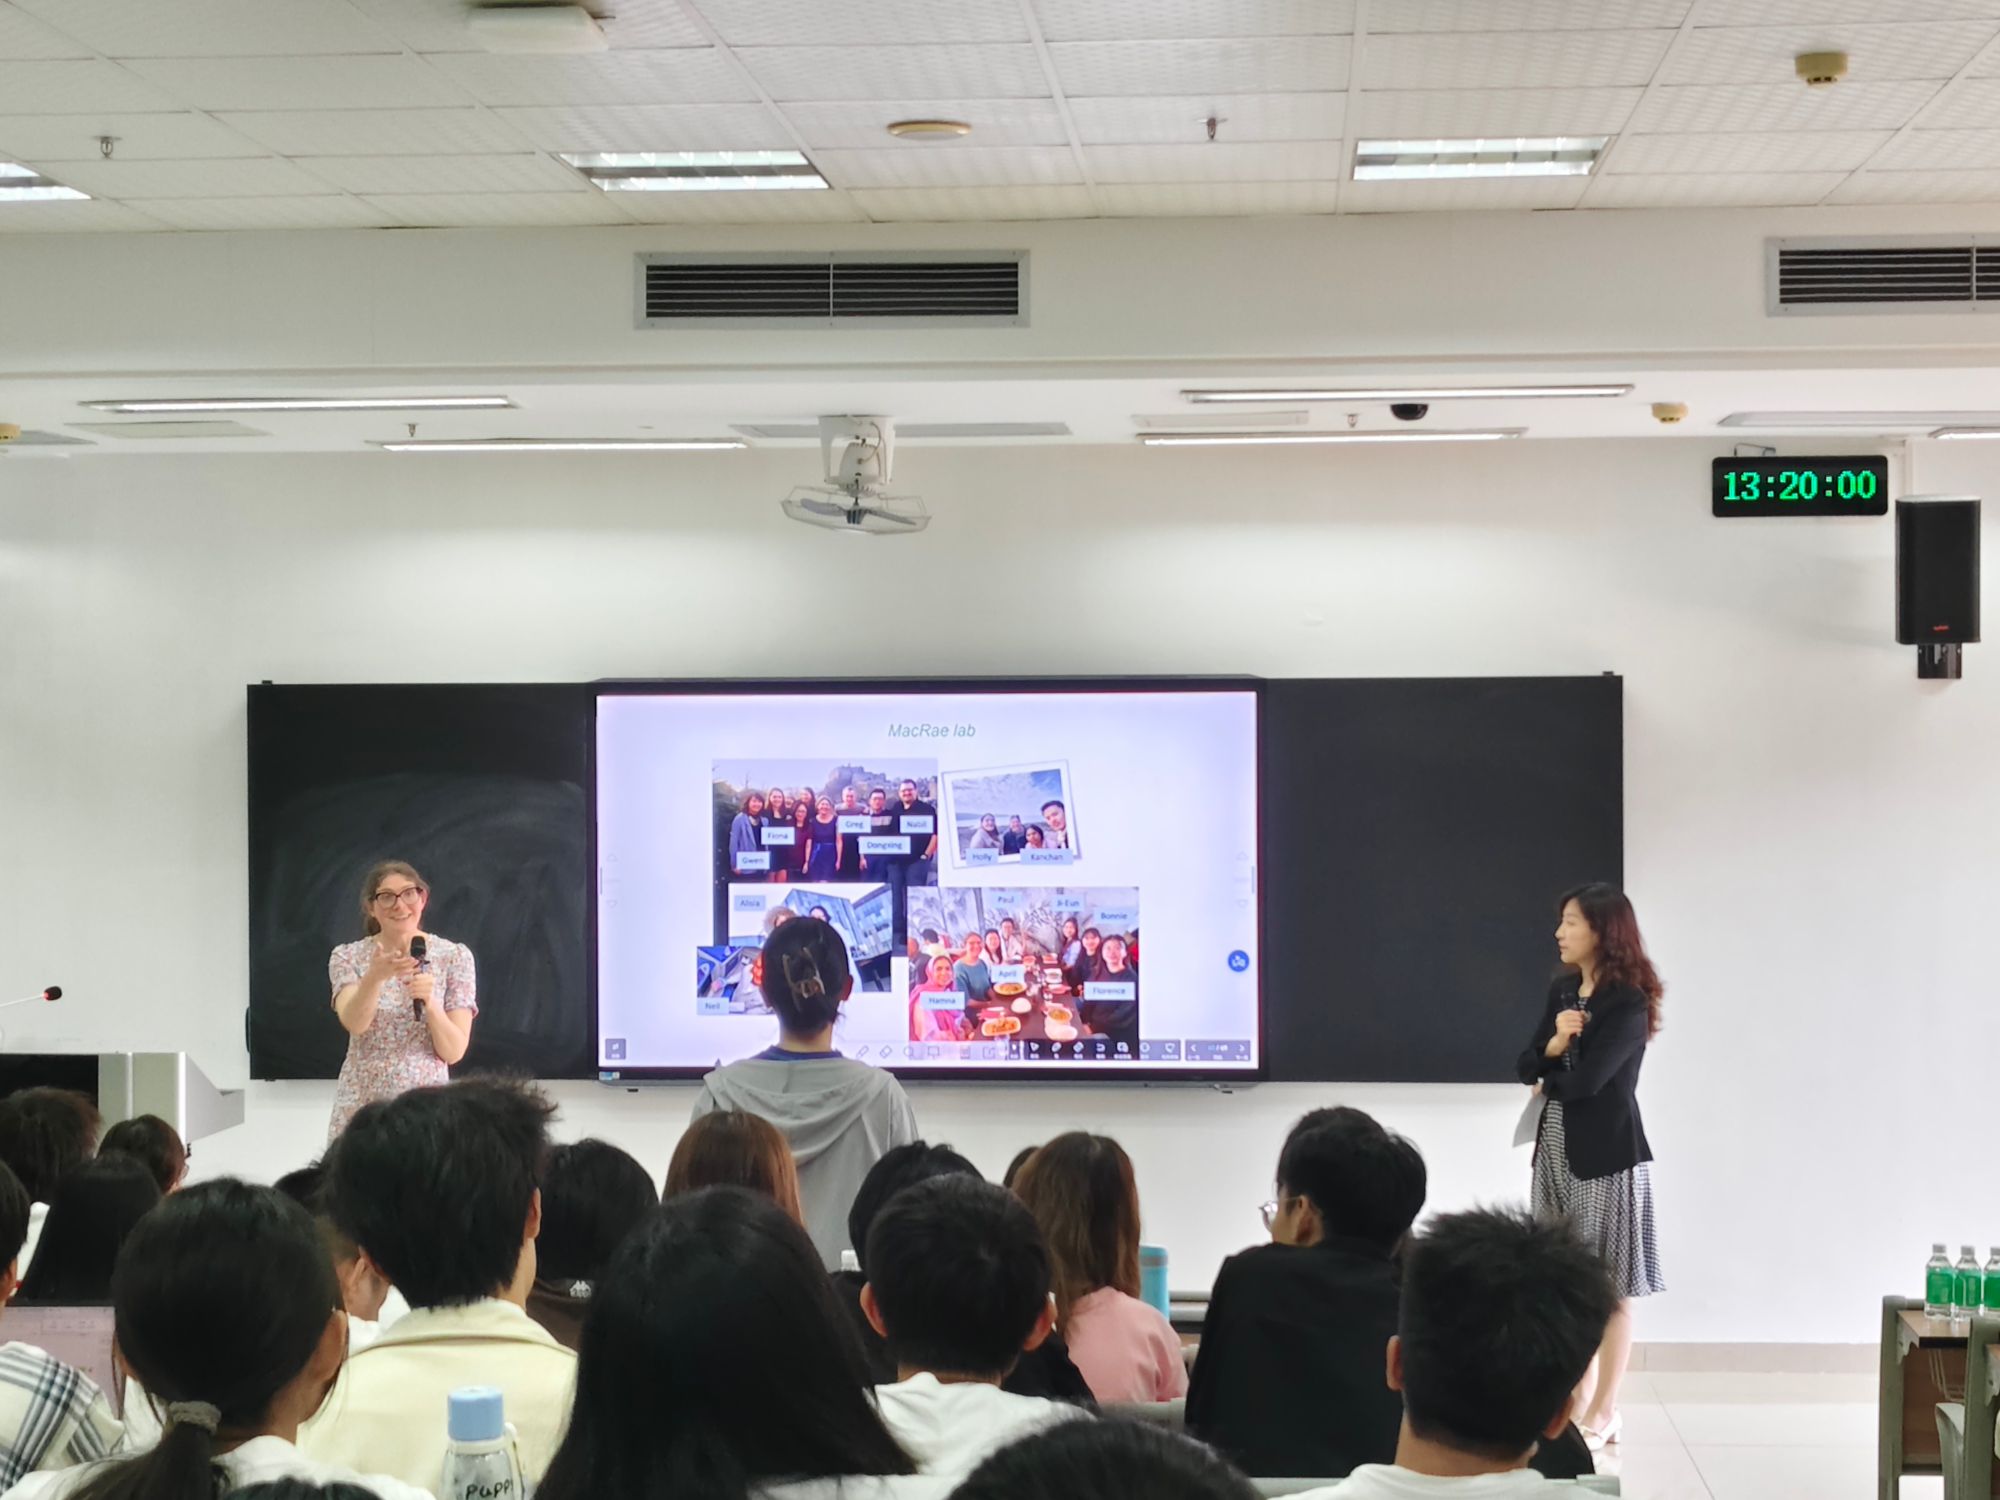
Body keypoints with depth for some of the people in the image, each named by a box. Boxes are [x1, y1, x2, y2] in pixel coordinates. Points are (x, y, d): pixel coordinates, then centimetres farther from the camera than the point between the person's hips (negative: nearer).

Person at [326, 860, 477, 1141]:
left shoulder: (453, 957, -2)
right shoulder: (348, 957, 0)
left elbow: (454, 1051, -5)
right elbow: (354, 1023, -18)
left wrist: (430, 1003, -22)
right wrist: (375, 977, -35)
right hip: (360, 1107, 0)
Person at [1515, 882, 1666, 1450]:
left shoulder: (1628, 1002, -14)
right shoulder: (1562, 990, 10)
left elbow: (1589, 1078, -21)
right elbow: (1526, 1067, 7)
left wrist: (1548, 1084, -1)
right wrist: (1555, 1045, -14)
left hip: (1607, 1151, -7)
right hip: (1556, 1146, 8)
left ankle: (1604, 1410, 7)